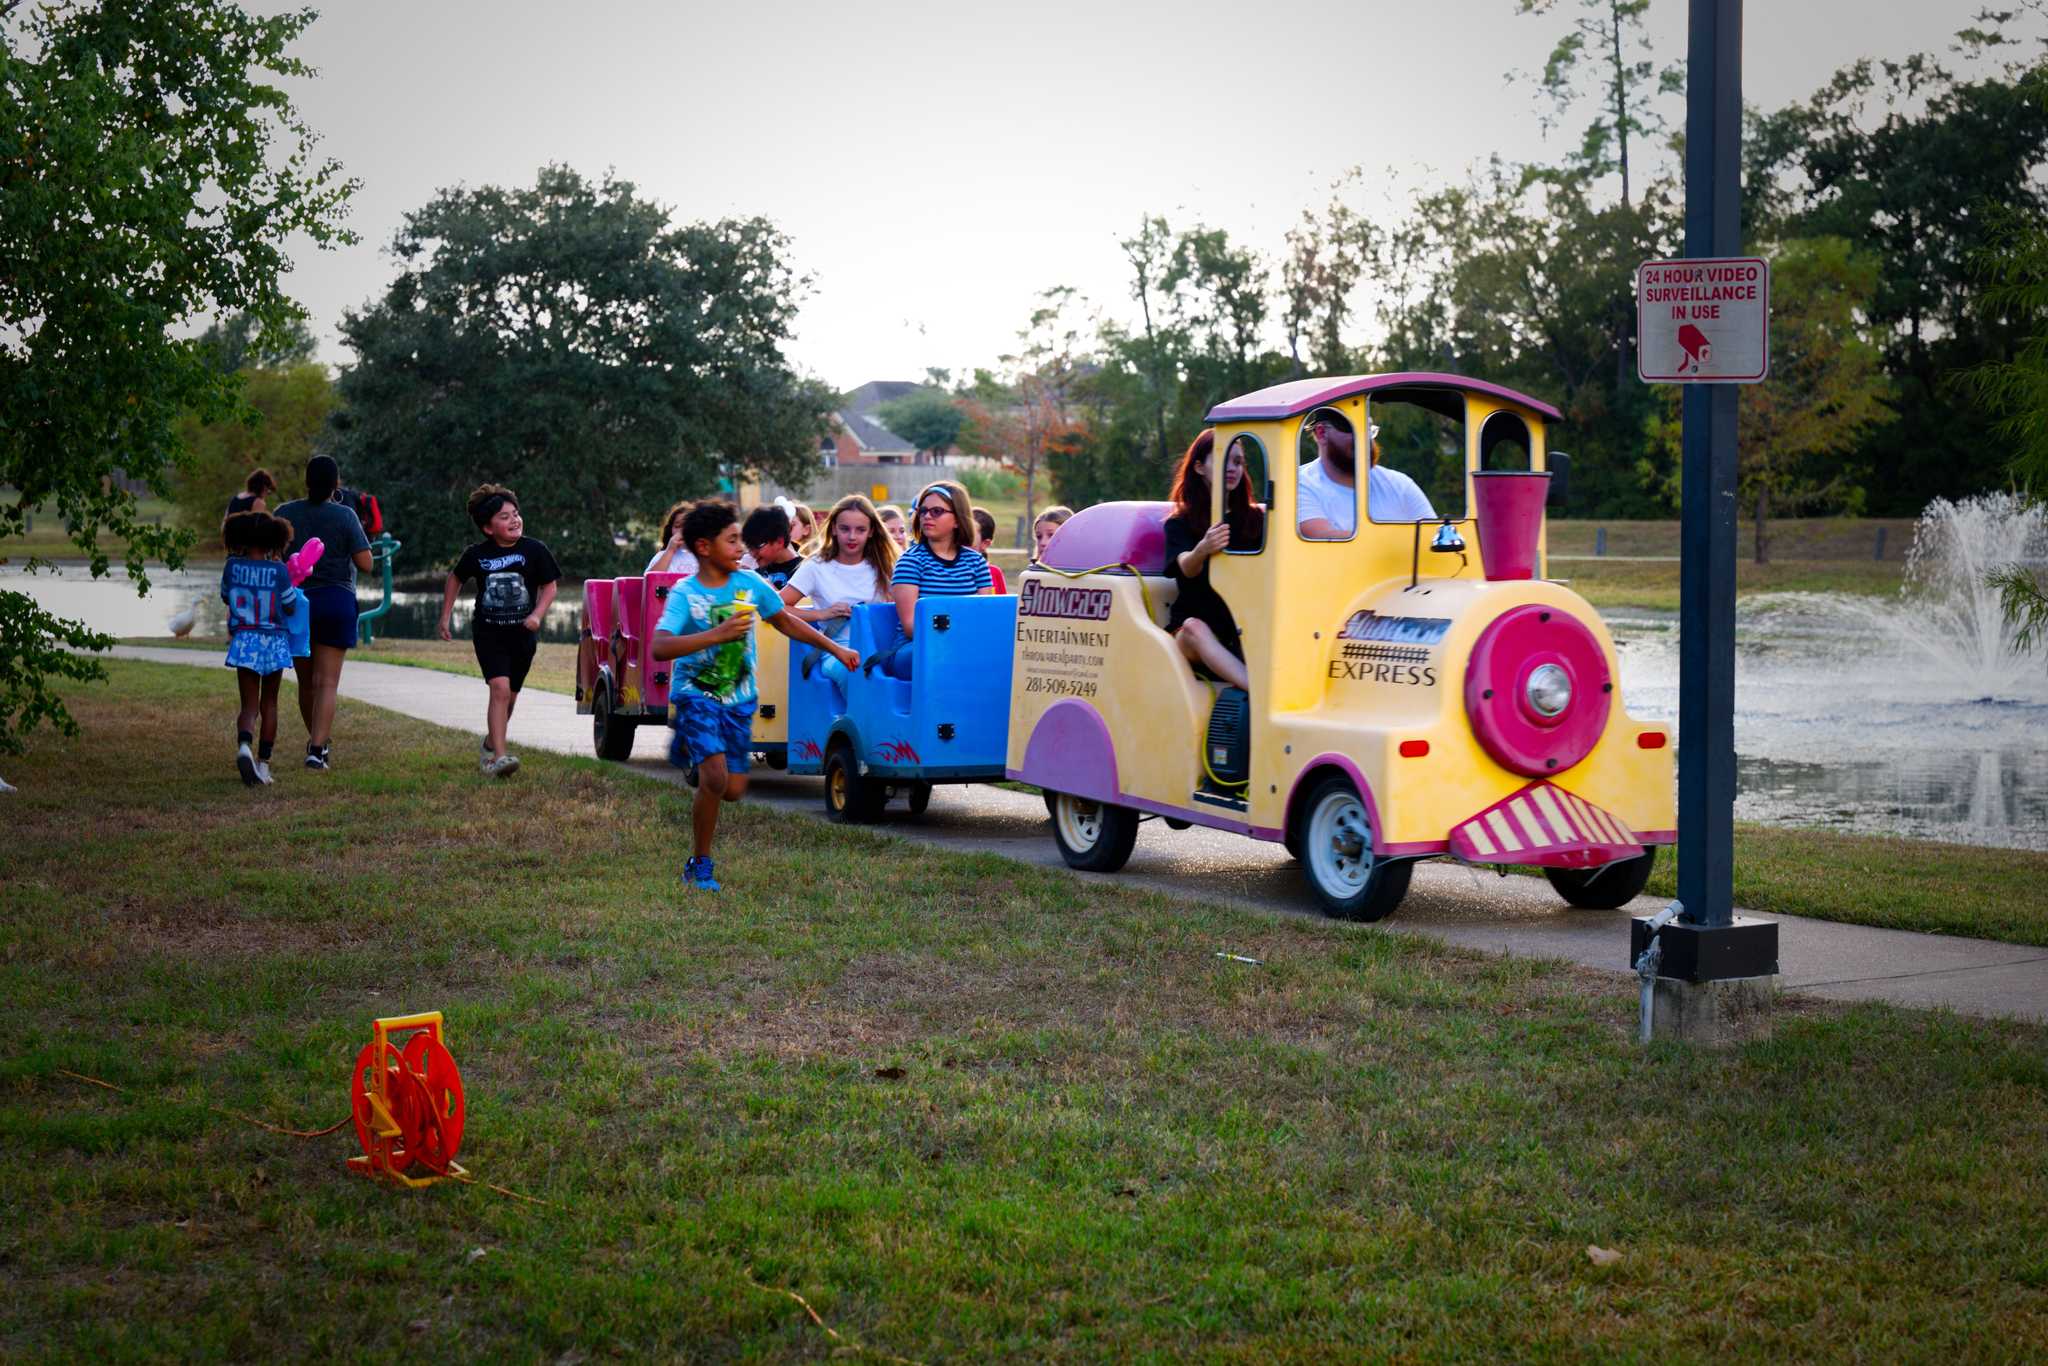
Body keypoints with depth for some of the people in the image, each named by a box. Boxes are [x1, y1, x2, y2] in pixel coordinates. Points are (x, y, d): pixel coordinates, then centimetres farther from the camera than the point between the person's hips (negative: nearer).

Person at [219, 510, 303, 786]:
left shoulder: (232, 566, -3)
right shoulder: (278, 570, -9)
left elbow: (226, 597, 13)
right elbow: (290, 607, 1)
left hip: (244, 640, 1)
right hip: (273, 641, -1)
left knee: (249, 705, 1)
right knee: (269, 703, 14)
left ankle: (243, 745, -29)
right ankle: (263, 762, 14)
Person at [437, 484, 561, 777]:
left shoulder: (534, 551, -5)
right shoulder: (477, 555, -3)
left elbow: (549, 586, 4)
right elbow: (455, 579, 16)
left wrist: (538, 614, -13)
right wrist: (445, 616, 14)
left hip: (522, 633, 2)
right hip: (488, 633, -2)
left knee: (510, 696, 12)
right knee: (500, 688, -18)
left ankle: (490, 745, 36)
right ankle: (499, 757, -22)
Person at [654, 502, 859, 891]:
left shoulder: (750, 583, -3)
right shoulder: (685, 594, -16)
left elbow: (785, 621, 13)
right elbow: (660, 647, -30)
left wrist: (835, 648, 15)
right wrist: (715, 635, -39)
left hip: (739, 697, 5)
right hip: (696, 694, -5)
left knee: (734, 790, 3)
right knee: (715, 778, -21)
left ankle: (689, 745, 36)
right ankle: (699, 866, -2)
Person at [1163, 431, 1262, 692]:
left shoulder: (1256, 519, 13)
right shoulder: (1180, 523, 5)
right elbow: (1186, 567, -16)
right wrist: (1202, 550, -40)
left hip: (1246, 631, 3)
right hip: (1190, 637, -3)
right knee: (1194, 627, -35)